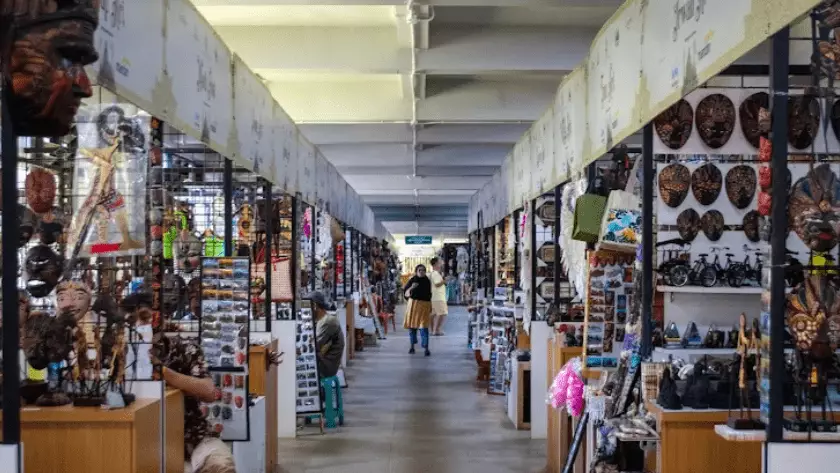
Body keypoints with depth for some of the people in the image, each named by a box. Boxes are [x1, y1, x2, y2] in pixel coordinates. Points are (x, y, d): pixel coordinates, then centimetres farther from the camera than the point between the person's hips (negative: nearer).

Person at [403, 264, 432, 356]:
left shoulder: (427, 281, 4)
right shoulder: (412, 280, -2)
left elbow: (429, 295, 13)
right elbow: (406, 294, -5)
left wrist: (430, 307, 14)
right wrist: (411, 287, -23)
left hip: (424, 305, 0)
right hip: (413, 303, 0)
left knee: (424, 326, -9)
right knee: (412, 325, 6)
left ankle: (426, 348, -10)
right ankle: (412, 346, 20)